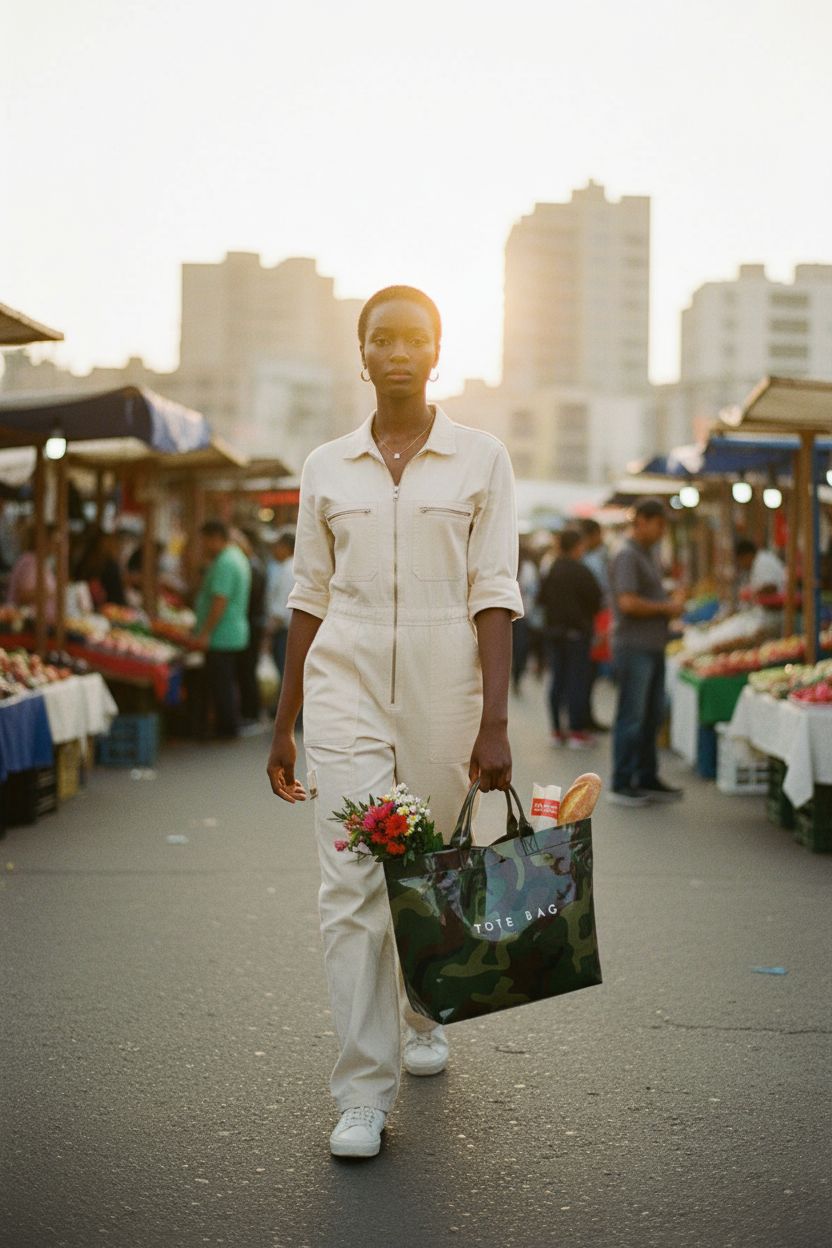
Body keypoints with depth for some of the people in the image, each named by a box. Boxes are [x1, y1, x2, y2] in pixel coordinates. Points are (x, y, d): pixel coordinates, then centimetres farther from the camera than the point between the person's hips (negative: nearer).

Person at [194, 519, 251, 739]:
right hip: (236, 636, 11)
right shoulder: (239, 558, 17)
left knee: (220, 686, -5)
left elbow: (220, 602, -23)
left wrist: (205, 633, -22)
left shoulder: (224, 563, -17)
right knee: (227, 684, 15)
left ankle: (226, 730, -1)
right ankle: (231, 728, 21)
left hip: (221, 636, -11)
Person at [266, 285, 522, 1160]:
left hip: (443, 689, 0)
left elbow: (494, 594, -4)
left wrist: (494, 723, -11)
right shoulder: (326, 467, 7)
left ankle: (423, 1017, 41)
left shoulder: (480, 459, 1)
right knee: (352, 883, -7)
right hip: (345, 687, 1)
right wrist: (283, 726, 10)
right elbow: (310, 598, 10)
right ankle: (363, 1093, 0)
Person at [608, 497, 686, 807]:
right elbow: (628, 603, -22)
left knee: (652, 715, 13)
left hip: (654, 647, 10)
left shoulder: (648, 555, 18)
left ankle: (647, 779, 21)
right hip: (634, 647, -10)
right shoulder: (627, 557, -13)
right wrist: (667, 608, -12)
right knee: (631, 717, -5)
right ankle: (621, 784, 2)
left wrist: (673, 602, 7)